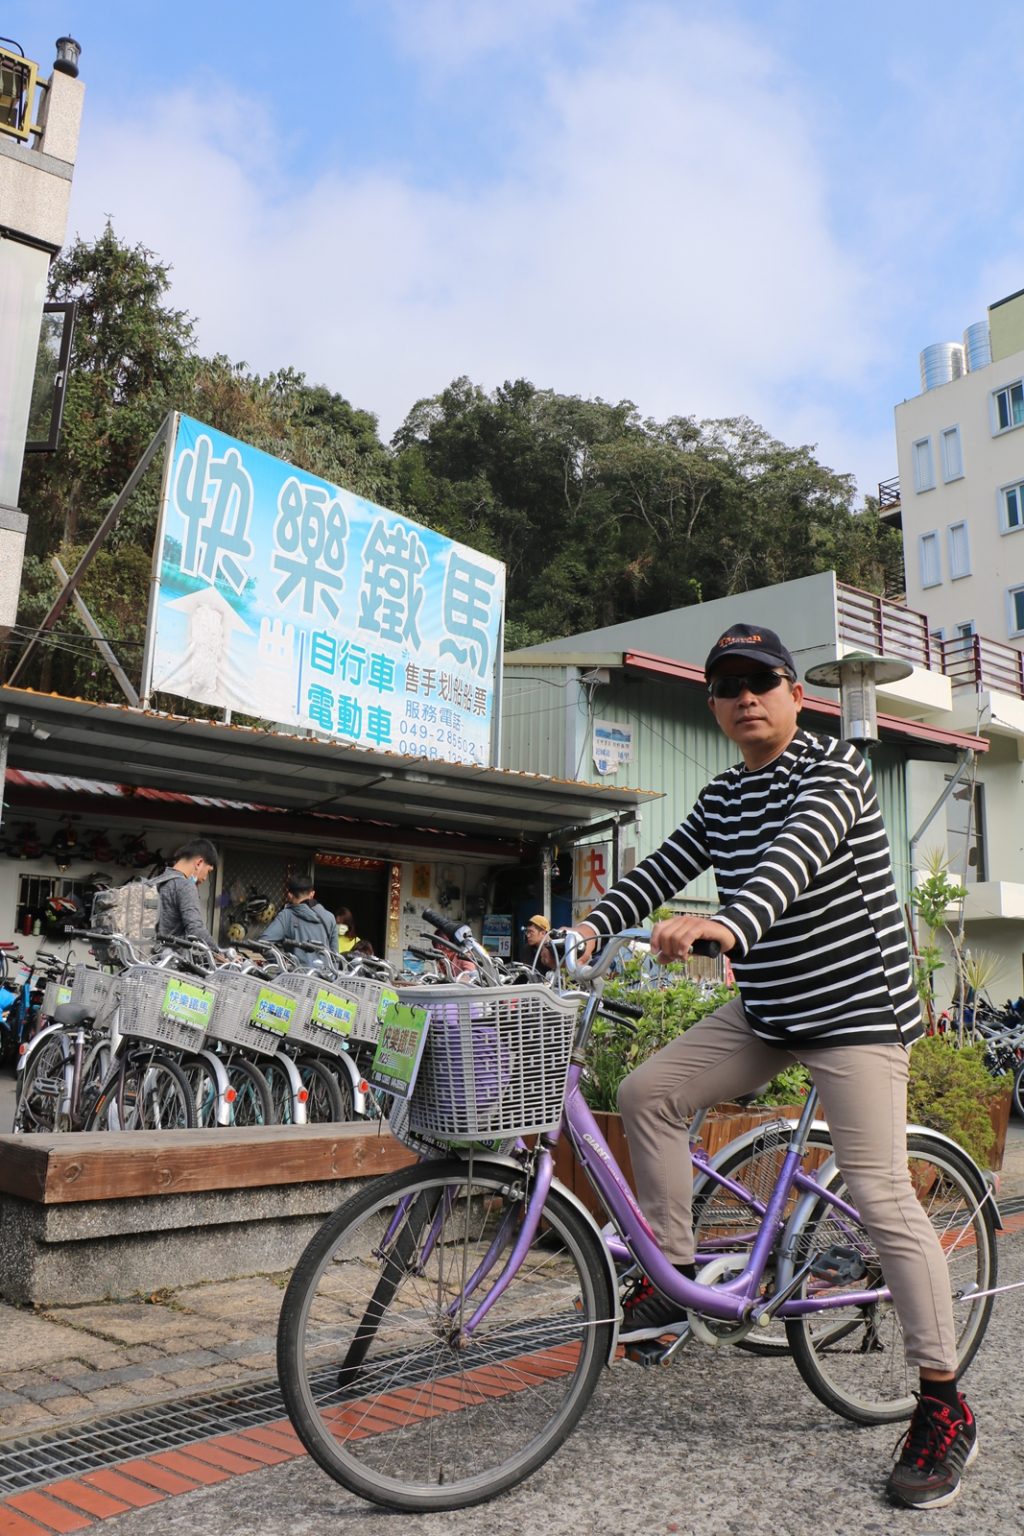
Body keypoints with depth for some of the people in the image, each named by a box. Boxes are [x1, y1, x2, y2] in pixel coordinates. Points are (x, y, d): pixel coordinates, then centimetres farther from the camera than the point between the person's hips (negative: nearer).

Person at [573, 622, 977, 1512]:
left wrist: (727, 924, -49)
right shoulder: (723, 799, 11)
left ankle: (945, 1410, 7)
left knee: (881, 1195, -8)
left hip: (855, 1006, -7)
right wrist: (590, 927, -10)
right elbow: (663, 871, 6)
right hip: (765, 1012, 7)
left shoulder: (831, 769, -13)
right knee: (648, 1092, -4)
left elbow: (796, 856, -32)